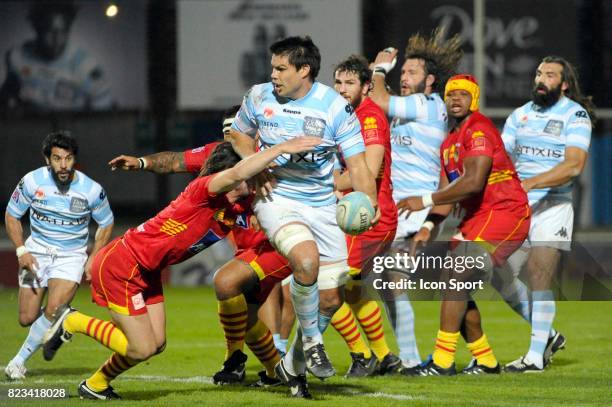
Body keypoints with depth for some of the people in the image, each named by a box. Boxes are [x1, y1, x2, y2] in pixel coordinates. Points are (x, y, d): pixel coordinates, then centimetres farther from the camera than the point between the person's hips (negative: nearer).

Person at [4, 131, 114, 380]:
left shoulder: (92, 190, -14)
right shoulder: (32, 182, -13)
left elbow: (106, 224, 3)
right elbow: (12, 216, 1)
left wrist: (92, 261, -4)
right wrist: (21, 251, -11)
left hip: (72, 255, -2)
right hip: (37, 251, 2)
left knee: (53, 311, -22)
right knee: (27, 319, -1)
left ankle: (20, 359, -1)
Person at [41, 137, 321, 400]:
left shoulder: (235, 209, 2)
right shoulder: (205, 189, -25)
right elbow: (238, 173, -43)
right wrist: (282, 149, -41)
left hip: (145, 270, 9)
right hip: (120, 266, -9)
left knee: (156, 344, 9)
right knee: (142, 349, -8)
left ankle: (95, 386, 29)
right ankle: (72, 322, 9)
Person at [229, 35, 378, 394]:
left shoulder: (336, 107, -8)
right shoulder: (259, 97, -2)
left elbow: (357, 165, -8)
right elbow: (239, 133, 18)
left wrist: (369, 203, -26)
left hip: (322, 205, 2)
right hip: (276, 197, -2)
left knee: (332, 298, 3)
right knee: (307, 259, -32)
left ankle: (293, 365, 27)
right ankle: (312, 342, -10)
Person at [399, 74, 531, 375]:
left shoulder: (478, 130, -14)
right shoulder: (450, 143, 17)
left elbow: (473, 182, -25)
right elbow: (448, 192, 15)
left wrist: (425, 201, -22)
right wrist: (428, 227, -1)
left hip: (503, 215, -10)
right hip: (478, 218, 10)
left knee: (456, 281, -16)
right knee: (456, 286, 8)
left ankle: (442, 362, -16)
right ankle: (486, 361, 18)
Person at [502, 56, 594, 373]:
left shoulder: (575, 115, -6)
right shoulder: (521, 114, 13)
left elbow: (574, 165, -18)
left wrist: (530, 183, -27)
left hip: (552, 207, -6)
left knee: (538, 279, -12)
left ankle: (536, 356, -5)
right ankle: (548, 335, 22)